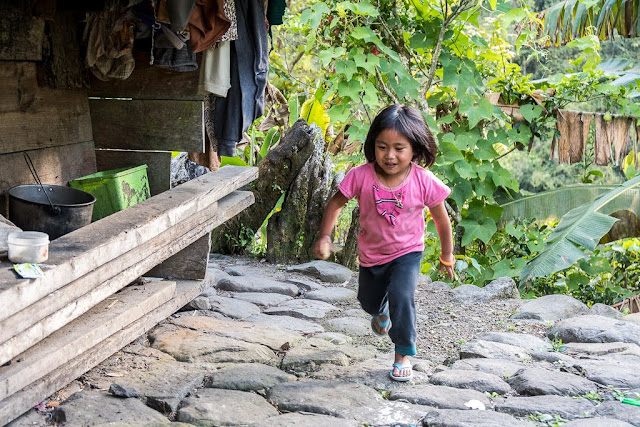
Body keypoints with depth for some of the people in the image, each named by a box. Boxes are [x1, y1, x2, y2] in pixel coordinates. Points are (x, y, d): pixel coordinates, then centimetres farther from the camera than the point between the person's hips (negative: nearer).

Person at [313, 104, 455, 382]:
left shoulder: (424, 182, -24)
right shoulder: (362, 176, -25)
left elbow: (441, 219, -9)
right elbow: (336, 203, -8)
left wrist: (447, 257, 0)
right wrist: (324, 237, -15)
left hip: (407, 252, -3)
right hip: (371, 253, 3)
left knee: (401, 297, -25)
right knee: (369, 301, 24)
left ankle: (404, 354, -3)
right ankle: (381, 312, 64)